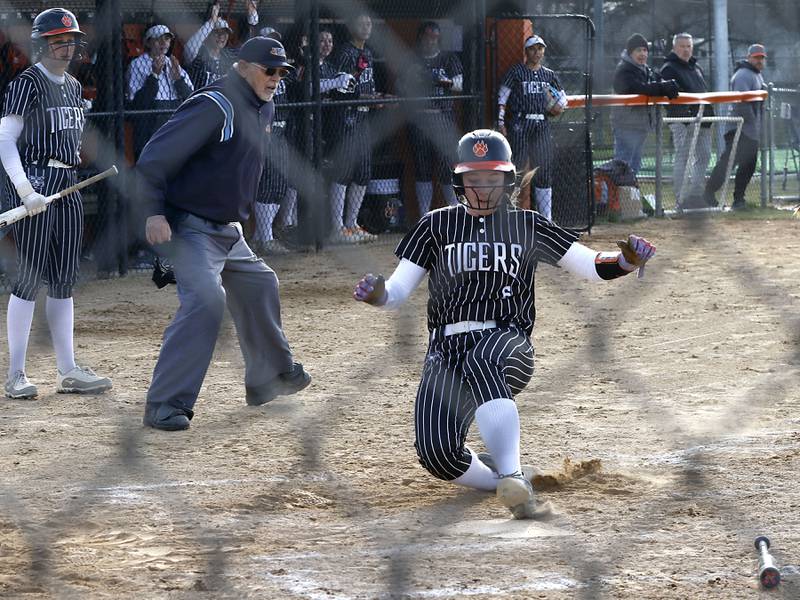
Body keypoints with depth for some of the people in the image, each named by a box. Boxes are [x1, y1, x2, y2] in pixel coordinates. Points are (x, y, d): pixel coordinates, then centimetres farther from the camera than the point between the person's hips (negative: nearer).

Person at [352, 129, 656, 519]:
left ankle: (511, 480, -50)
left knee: (481, 364, -41)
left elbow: (591, 267, 11)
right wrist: (376, 294, -16)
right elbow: (397, 293, 8)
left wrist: (627, 260, -10)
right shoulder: (437, 226, 13)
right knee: (436, 451, -23)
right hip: (447, 350, 2)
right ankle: (509, 482, 6)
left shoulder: (527, 226, 13)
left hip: (508, 343, -2)